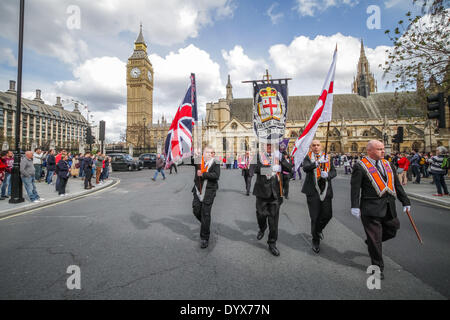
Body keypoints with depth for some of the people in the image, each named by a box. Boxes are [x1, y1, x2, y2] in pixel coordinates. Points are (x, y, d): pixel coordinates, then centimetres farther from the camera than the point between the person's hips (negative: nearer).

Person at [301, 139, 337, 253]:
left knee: (328, 214, 5)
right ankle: (316, 241, 19)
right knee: (315, 217, 1)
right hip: (313, 191, -3)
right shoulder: (308, 158, 1)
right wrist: (317, 163, -33)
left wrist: (327, 175, -14)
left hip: (326, 191, 3)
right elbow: (305, 168, -18)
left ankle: (318, 229, 37)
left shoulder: (327, 158, 11)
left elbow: (334, 171, 8)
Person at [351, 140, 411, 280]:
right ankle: (378, 266, 20)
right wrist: (355, 206, -17)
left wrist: (405, 201, 15)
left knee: (392, 230, 14)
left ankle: (371, 242, 41)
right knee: (375, 238, 3)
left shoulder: (387, 164, 12)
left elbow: (397, 184, 17)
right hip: (371, 208, -6)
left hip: (389, 207, 6)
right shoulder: (360, 166, -8)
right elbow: (355, 187, -12)